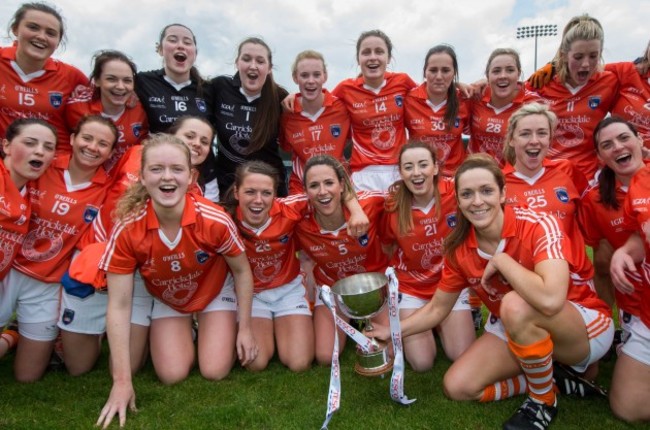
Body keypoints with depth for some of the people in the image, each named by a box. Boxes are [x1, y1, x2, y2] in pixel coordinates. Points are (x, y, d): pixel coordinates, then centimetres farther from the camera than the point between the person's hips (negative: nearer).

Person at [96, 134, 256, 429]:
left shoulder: (215, 220, -35)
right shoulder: (127, 230, -32)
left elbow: (242, 271, -15)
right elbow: (119, 306, -25)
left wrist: (245, 328, -8)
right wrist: (122, 381, -24)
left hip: (215, 292, -1)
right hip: (165, 299, 1)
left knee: (215, 371, -7)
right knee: (172, 375, -8)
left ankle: (205, 327, 25)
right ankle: (186, 330, 23)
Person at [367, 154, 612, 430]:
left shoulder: (539, 226, -27)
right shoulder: (459, 248, -11)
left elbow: (550, 300, -45)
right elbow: (437, 309, 1)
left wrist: (500, 260, -31)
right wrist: (391, 332, -7)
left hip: (587, 323, -5)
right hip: (519, 331, 5)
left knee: (515, 305, -36)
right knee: (458, 386, -10)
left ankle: (544, 401, -9)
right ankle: (546, 374, 10)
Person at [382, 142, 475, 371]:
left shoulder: (455, 193, -19)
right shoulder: (393, 206, -15)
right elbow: (386, 250, 2)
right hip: (411, 288, 0)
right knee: (421, 362, -11)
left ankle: (439, 323, 22)